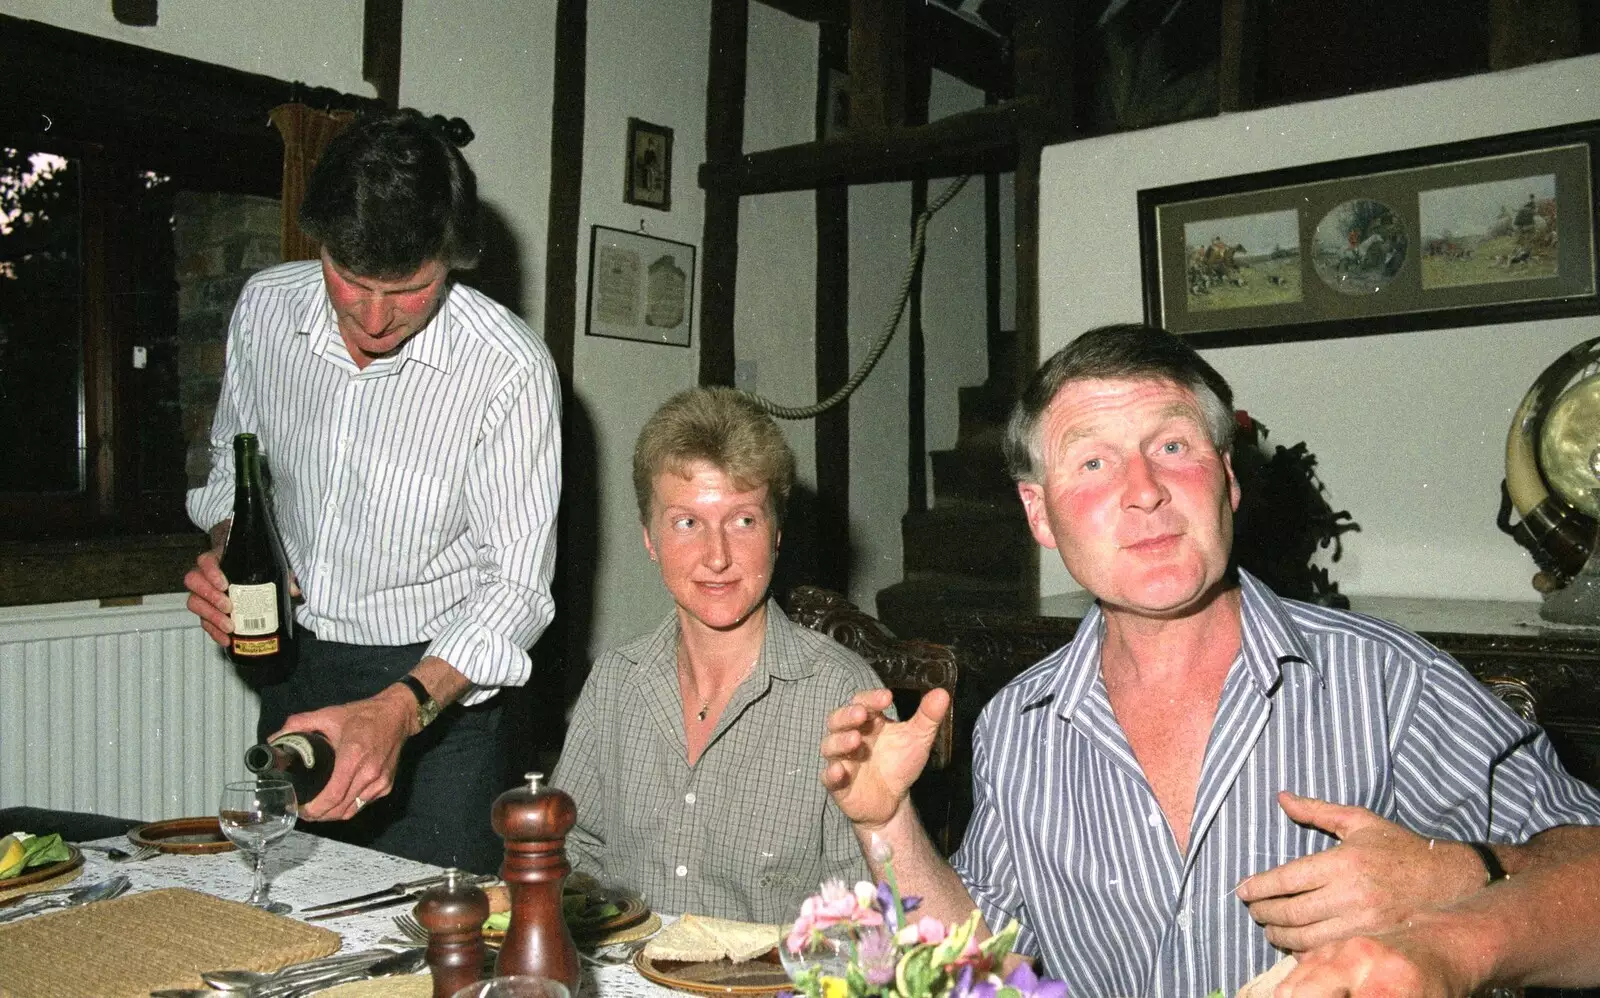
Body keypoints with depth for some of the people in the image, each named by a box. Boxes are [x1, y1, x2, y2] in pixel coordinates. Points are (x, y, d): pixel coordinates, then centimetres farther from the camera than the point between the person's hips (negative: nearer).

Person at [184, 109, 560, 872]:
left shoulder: (510, 369, -22)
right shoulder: (264, 307, -6)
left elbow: (516, 585, -19)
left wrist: (402, 708, -32)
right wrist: (224, 552, -6)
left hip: (437, 683, -4)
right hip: (291, 666, 5)